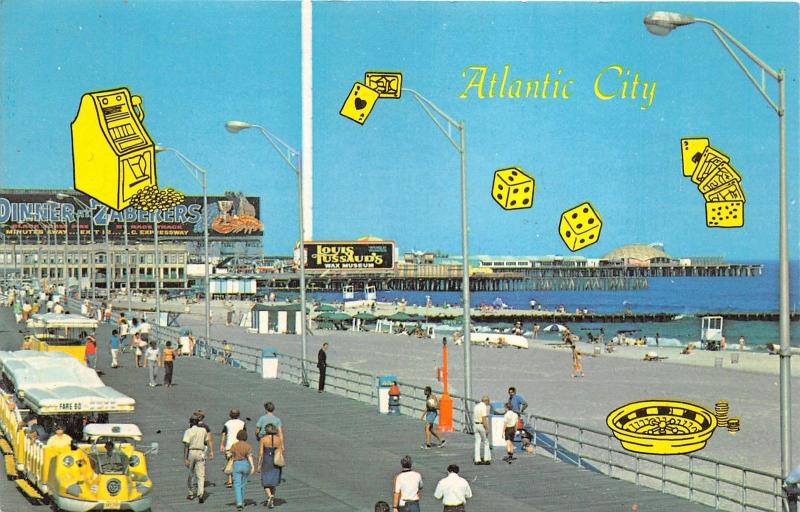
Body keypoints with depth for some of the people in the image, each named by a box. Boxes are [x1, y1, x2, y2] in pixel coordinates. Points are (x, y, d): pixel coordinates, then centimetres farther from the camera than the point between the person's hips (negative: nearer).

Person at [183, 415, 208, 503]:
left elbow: (186, 446, -12)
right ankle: (201, 493, -24)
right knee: (201, 475, -4)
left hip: (190, 453, -1)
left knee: (190, 474, 16)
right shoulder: (203, 430, 7)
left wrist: (185, 459, -15)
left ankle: (191, 493, 27)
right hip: (200, 453, 1)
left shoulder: (188, 431, -4)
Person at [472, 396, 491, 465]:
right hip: (482, 425, -7)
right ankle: (487, 459, 4)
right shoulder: (484, 407, -14)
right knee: (486, 442, 3)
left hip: (476, 425, 7)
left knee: (477, 442, 6)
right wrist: (486, 429, -19)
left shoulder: (476, 406, 12)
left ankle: (477, 460, 3)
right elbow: (484, 418, -21)